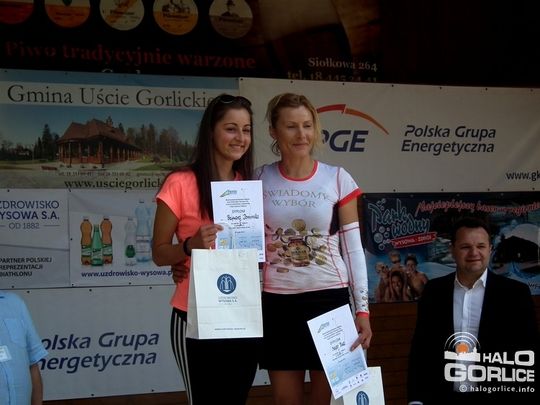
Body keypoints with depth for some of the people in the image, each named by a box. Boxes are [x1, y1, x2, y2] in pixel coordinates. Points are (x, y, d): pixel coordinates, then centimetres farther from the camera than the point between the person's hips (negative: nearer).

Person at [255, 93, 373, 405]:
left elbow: (353, 248, 0)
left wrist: (362, 308, -4)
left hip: (329, 299, -1)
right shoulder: (260, 179, 1)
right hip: (277, 303, 1)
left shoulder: (338, 179, -1)